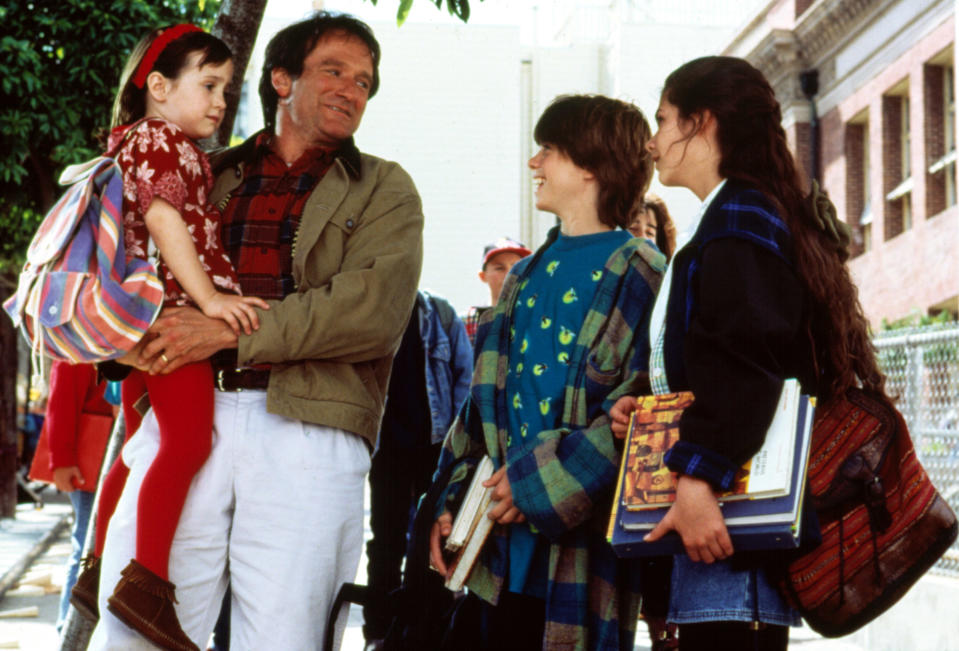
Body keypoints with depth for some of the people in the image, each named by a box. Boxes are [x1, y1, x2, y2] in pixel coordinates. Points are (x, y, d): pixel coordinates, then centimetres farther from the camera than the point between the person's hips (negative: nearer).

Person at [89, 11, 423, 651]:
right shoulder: (208, 176, 21)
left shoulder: (384, 189, 13)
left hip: (305, 430, -2)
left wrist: (229, 329, -10)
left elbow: (375, 309, -5)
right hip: (187, 418, 2)